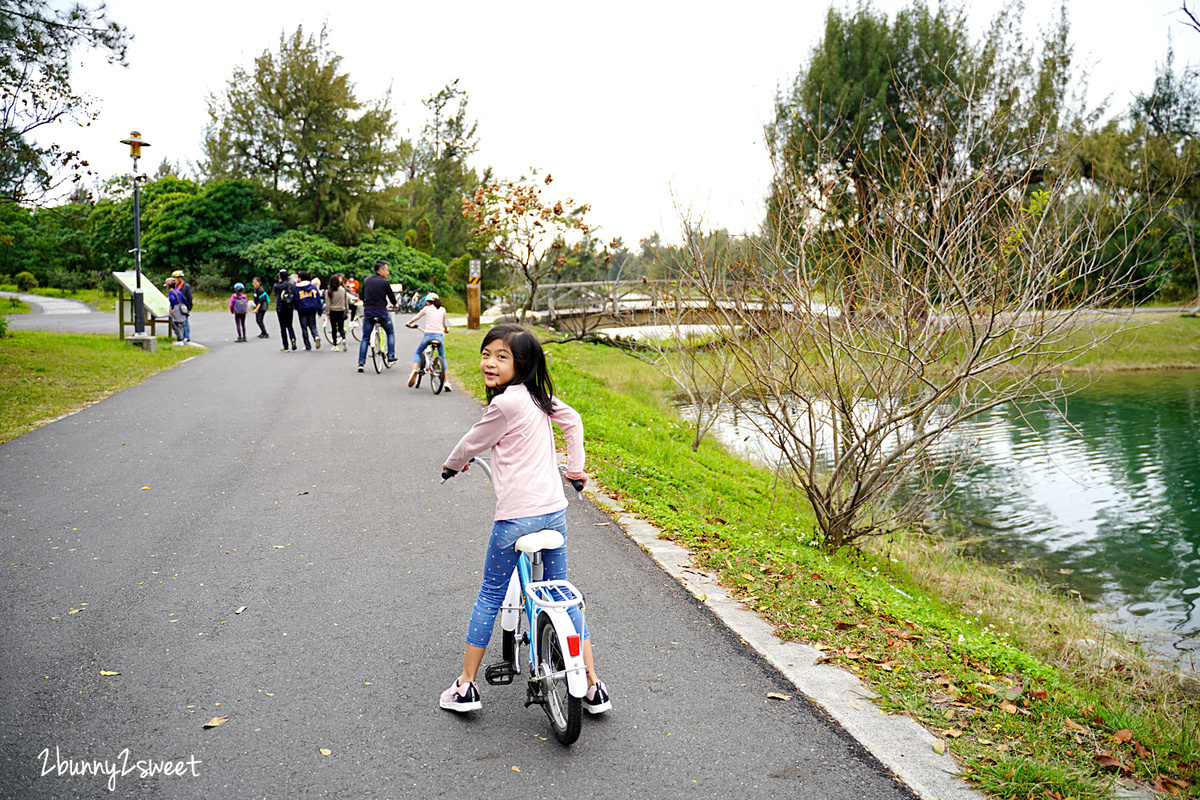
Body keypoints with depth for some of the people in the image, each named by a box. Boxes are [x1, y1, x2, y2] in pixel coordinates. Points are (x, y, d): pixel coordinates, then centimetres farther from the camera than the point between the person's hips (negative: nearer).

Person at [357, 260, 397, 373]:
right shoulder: (384, 282, -6)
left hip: (368, 312, 4)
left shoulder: (367, 280, 9)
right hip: (381, 312, -4)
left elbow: (362, 295, 19)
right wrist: (394, 304, 22)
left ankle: (361, 363, 3)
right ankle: (391, 357, 14)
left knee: (365, 338, 8)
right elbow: (391, 297, 0)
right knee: (390, 333, 18)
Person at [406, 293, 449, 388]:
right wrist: (445, 330, 50)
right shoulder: (442, 310, 13)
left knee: (417, 353, 17)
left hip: (428, 335, -2)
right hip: (439, 336, 2)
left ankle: (414, 369, -12)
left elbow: (416, 317, 21)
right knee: (442, 358, 14)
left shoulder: (427, 309, 8)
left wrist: (409, 323, 41)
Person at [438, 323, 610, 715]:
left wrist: (453, 462, 18)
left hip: (517, 516, -7)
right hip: (554, 509, 7)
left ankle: (465, 686, 19)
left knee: (489, 595, 9)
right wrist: (576, 467, 27)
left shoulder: (506, 403, -16)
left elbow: (473, 442, -3)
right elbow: (573, 420, 21)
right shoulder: (539, 396, 7)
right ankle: (592, 687, 18)